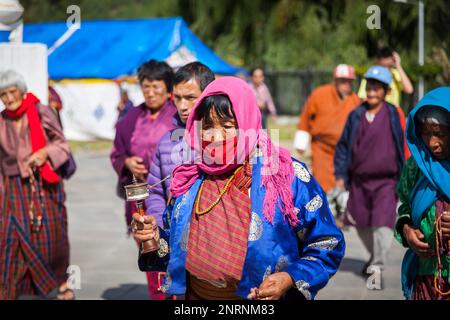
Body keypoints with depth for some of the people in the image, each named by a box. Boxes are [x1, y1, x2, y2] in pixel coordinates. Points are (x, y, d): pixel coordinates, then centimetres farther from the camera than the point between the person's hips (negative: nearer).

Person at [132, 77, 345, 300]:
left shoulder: (286, 177, -13)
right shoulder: (188, 183, -1)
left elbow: (327, 245, -7)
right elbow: (177, 252, 10)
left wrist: (290, 280, -21)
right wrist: (155, 239, -9)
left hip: (268, 297, -3)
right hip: (195, 295, 3)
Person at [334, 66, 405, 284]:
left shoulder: (392, 114, -3)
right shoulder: (356, 115, 2)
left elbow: (401, 145, 4)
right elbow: (343, 145, 7)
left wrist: (404, 177, 5)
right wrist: (340, 174, 1)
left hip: (386, 181, -3)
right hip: (360, 180, 4)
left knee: (382, 222, -15)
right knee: (361, 222, 15)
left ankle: (377, 265, -8)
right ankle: (374, 255, 38)